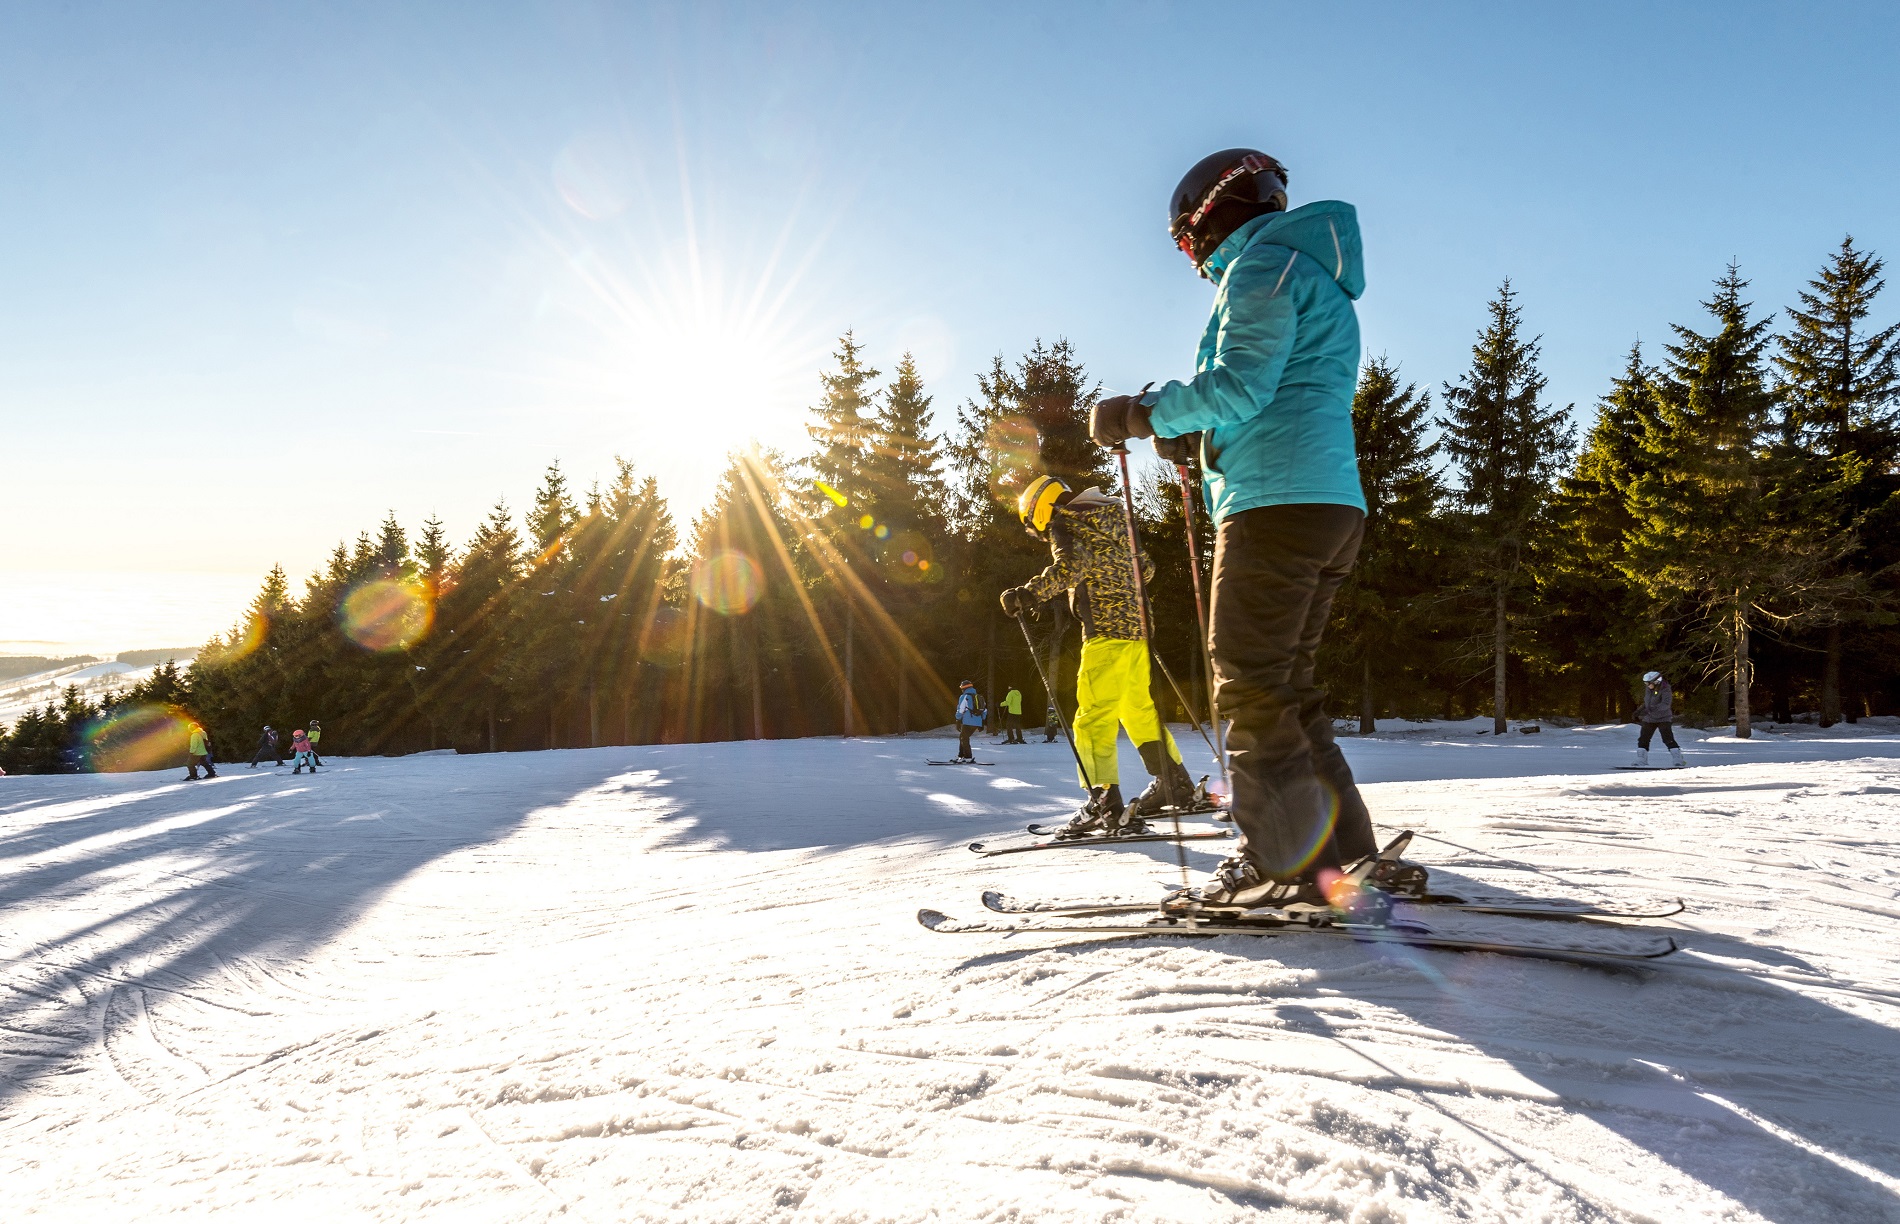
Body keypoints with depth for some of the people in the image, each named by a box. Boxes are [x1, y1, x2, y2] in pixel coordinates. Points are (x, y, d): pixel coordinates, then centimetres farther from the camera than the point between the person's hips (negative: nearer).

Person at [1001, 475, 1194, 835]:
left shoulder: (1065, 522, -1)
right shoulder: (1108, 518, 23)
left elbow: (1070, 566, -21)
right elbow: (1141, 565, 27)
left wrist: (1028, 594, -21)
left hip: (1107, 628, -9)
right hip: (1138, 623, 9)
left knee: (1094, 716, -10)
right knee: (1138, 708, 19)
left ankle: (1104, 803, -16)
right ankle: (1175, 780, 24)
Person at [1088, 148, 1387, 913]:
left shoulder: (1262, 264, -1)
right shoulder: (1318, 284, 30)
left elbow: (1240, 383, -15)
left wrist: (1142, 414, -6)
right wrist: (1194, 439, 21)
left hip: (1277, 503, -10)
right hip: (1332, 504, 10)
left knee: (1251, 686, -8)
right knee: (1285, 686, 11)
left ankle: (1285, 865, -6)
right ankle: (1346, 856, 12)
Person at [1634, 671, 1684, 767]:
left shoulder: (1665, 689, -18)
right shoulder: (1648, 689, 3)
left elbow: (1666, 704, -32)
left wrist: (1652, 708, -42)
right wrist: (1639, 711, 17)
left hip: (1663, 718, -6)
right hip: (1650, 719, 6)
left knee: (1668, 739, -14)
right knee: (1643, 739, 2)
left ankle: (1678, 760, -7)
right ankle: (1641, 762, 6)